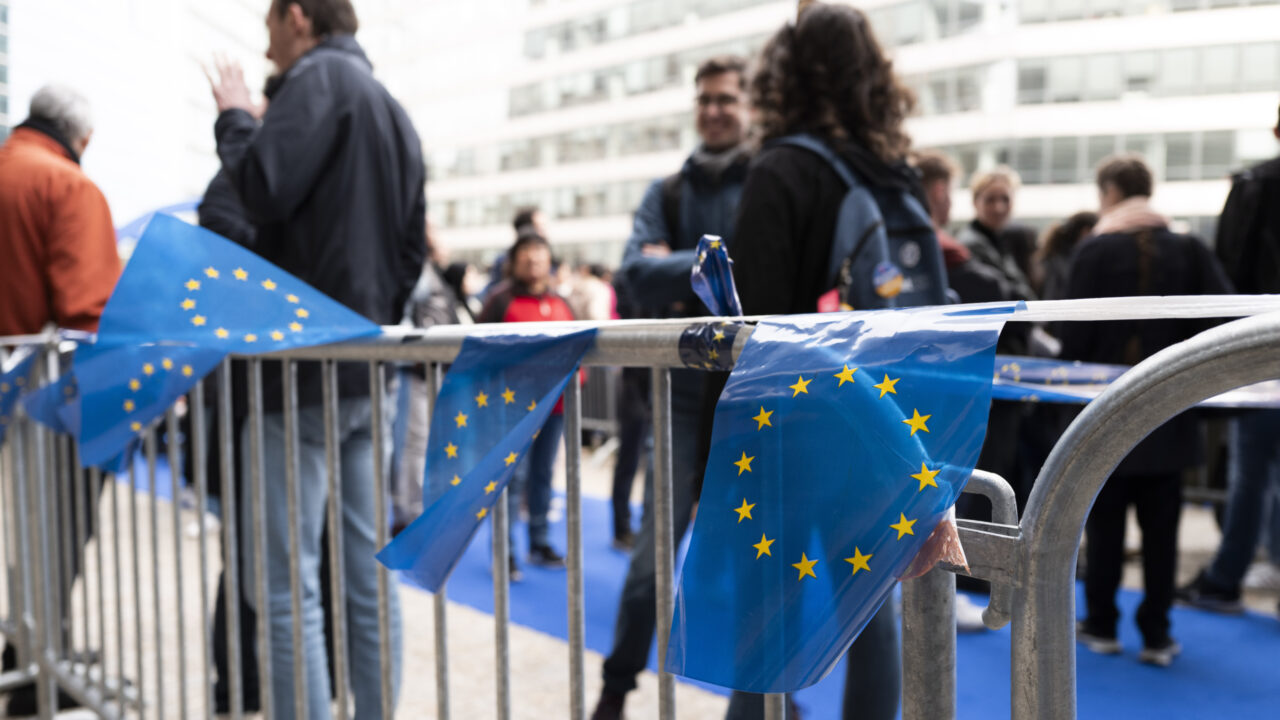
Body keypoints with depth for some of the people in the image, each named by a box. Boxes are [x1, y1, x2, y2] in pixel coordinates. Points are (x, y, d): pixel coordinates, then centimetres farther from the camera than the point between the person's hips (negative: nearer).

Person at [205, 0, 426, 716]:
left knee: (288, 582, -5)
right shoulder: (394, 109, 21)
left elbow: (265, 188, -18)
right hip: (369, 371, 9)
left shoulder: (320, 76, -4)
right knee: (368, 573, 10)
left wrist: (235, 116, -1)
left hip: (304, 365, -9)